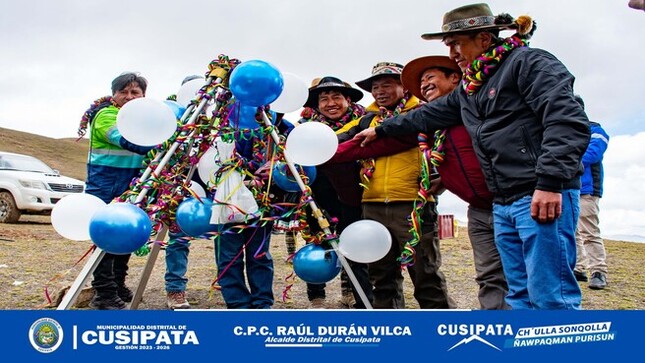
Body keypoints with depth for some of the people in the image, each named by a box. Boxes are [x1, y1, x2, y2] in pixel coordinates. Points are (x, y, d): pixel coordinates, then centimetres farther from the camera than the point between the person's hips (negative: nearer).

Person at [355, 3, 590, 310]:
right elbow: (427, 116, 33)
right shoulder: (469, 88, 21)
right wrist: (381, 129, 40)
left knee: (550, 296, -9)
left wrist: (550, 182, -23)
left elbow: (568, 121, -16)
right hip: (503, 204, 9)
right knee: (520, 294, 10)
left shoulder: (528, 63, -5)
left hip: (544, 196, -8)